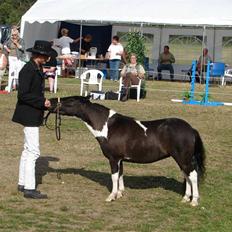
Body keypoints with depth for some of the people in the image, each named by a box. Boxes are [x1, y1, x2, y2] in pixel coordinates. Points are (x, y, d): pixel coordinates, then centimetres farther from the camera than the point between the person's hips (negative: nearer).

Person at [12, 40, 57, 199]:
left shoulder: (38, 69, 11)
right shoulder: (28, 70, -19)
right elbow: (23, 94, -24)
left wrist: (44, 102, 7)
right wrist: (42, 102, -20)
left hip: (34, 116, 11)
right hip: (29, 116, -11)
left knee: (28, 150, 17)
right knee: (33, 151, -9)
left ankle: (23, 184, 26)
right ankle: (29, 189, -6)